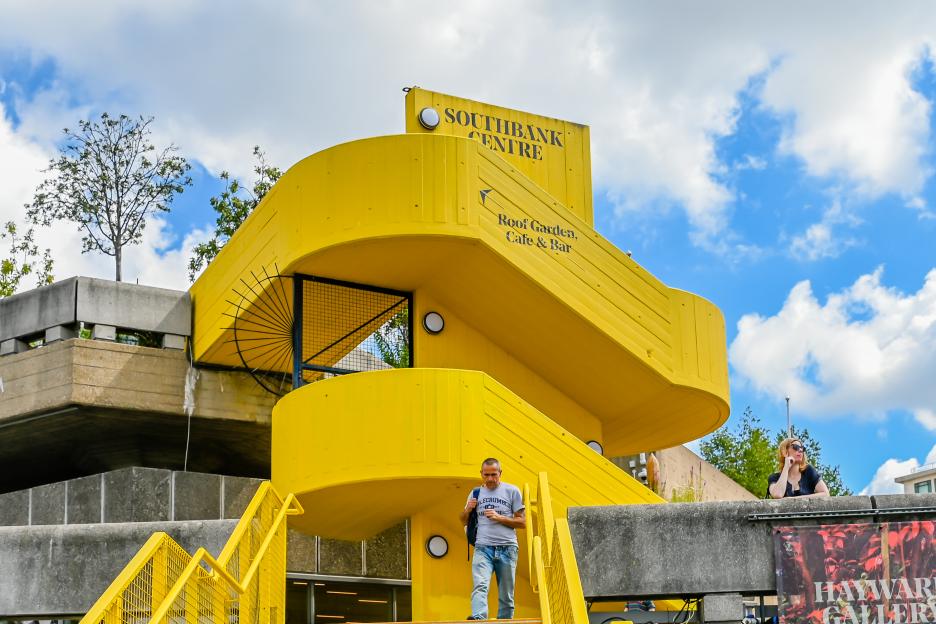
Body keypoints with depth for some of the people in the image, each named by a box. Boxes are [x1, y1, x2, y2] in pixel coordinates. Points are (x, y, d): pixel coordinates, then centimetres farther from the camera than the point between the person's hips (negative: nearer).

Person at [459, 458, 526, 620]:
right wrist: (468, 509, 3)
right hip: (483, 548, 1)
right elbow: (464, 521, 25)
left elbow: (522, 522, 4)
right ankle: (478, 618, -42)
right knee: (480, 586, -23)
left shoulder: (512, 491, 7)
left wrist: (499, 518, -9)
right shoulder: (476, 493, 16)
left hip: (507, 548, -1)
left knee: (506, 595, 2)